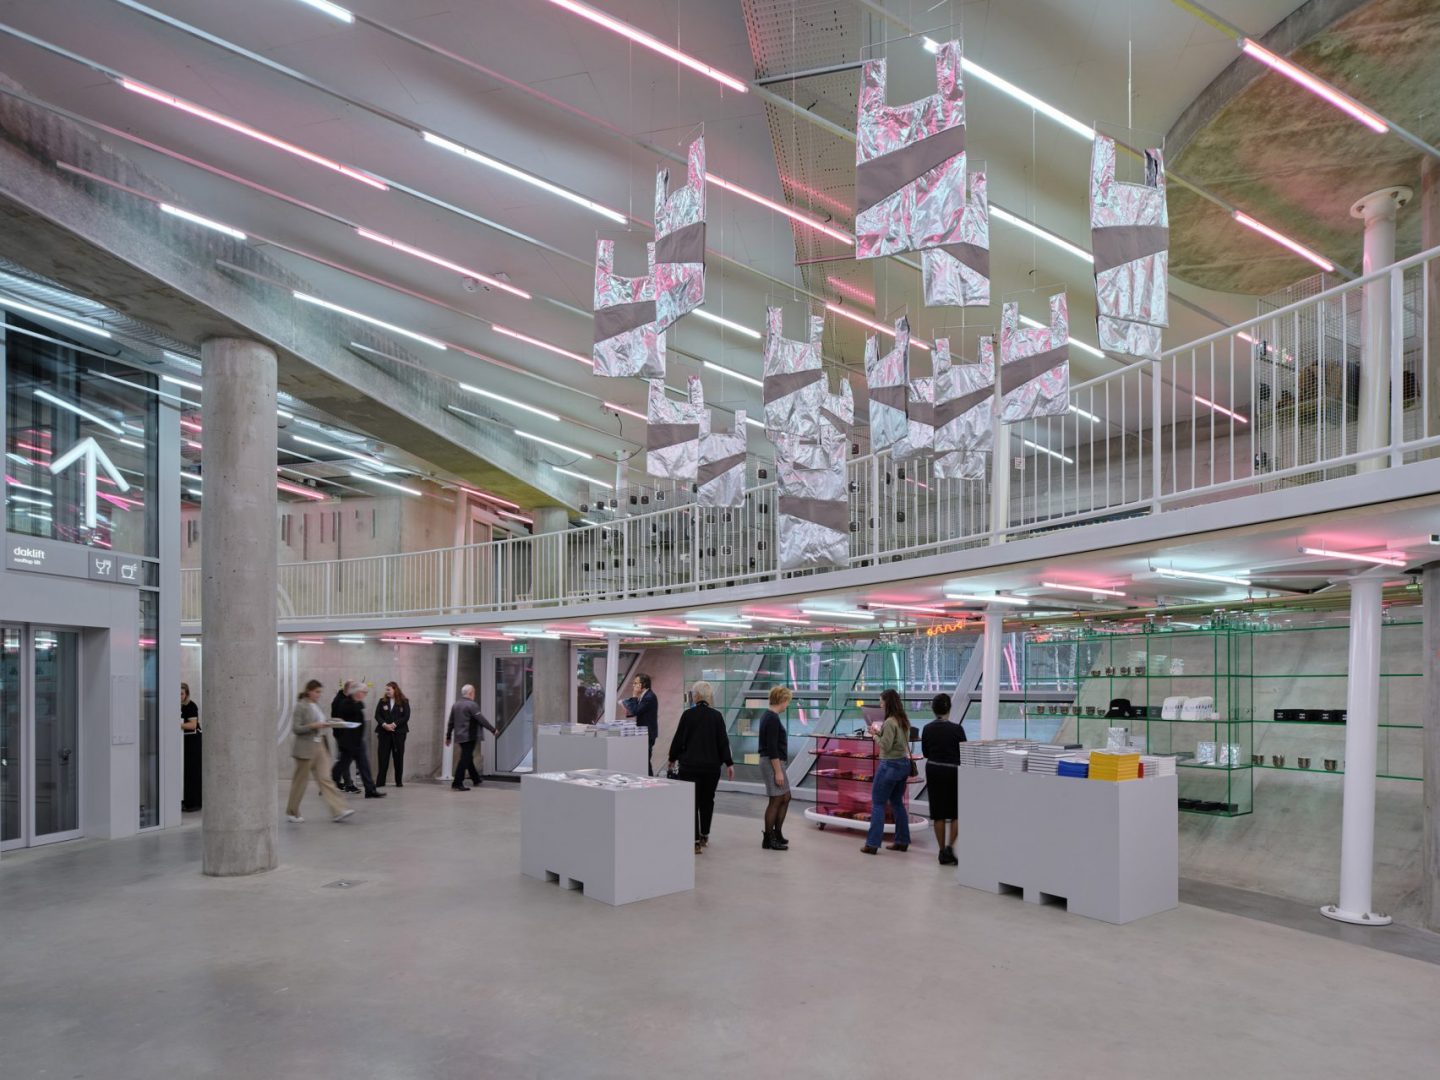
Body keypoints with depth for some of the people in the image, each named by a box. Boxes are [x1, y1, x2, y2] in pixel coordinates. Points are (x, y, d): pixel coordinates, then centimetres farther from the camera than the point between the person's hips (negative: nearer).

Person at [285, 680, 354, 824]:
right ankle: (291, 813, 21)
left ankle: (337, 812, -8)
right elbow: (295, 729, -14)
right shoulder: (300, 706, -10)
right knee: (300, 781, 5)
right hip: (305, 748, -7)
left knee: (325, 779, -1)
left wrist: (327, 724, 6)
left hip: (320, 746, 7)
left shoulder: (315, 706, 13)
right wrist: (313, 726, -21)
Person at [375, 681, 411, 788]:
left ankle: (399, 781, 10)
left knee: (398, 757, 3)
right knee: (383, 757, -2)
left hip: (399, 732, -1)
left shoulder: (404, 702, 2)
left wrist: (394, 724, -15)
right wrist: (384, 725, -15)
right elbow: (377, 715, 2)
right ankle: (380, 781, 0)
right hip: (384, 732, 2)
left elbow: (406, 717, -6)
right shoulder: (382, 701, 9)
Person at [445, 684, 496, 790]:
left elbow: (451, 723, 15)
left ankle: (476, 779, 31)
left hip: (460, 736, 9)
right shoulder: (472, 705, -14)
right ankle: (457, 783, -7)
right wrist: (493, 730, -7)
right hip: (469, 737, -9)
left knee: (468, 758, 19)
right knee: (465, 759, -6)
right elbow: (482, 720, -16)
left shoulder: (455, 705, 10)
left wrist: (448, 736, 22)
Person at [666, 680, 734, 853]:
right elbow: (723, 741, -3)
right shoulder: (716, 716, -2)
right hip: (711, 766, 2)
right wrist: (729, 763, 2)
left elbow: (678, 739, -2)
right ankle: (704, 835, 29)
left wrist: (673, 758, 13)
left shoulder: (688, 714, -6)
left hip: (690, 765, -2)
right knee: (707, 801, 18)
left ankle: (695, 841, -11)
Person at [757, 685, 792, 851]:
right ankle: (769, 839, 6)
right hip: (773, 763, -10)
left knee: (785, 797, 14)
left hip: (774, 762, 10)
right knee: (776, 800, -2)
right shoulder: (773, 719, -18)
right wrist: (778, 771, -20)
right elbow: (772, 747, -21)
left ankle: (777, 834, 22)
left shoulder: (767, 716, 13)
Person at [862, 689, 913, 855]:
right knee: (897, 803, 17)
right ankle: (902, 841, 20)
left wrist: (876, 735, -4)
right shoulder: (904, 721, 8)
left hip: (890, 765, -8)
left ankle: (872, 844, 0)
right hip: (904, 764, 8)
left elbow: (885, 746, -19)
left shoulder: (890, 722, -18)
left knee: (878, 804, -1)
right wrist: (880, 733, 7)